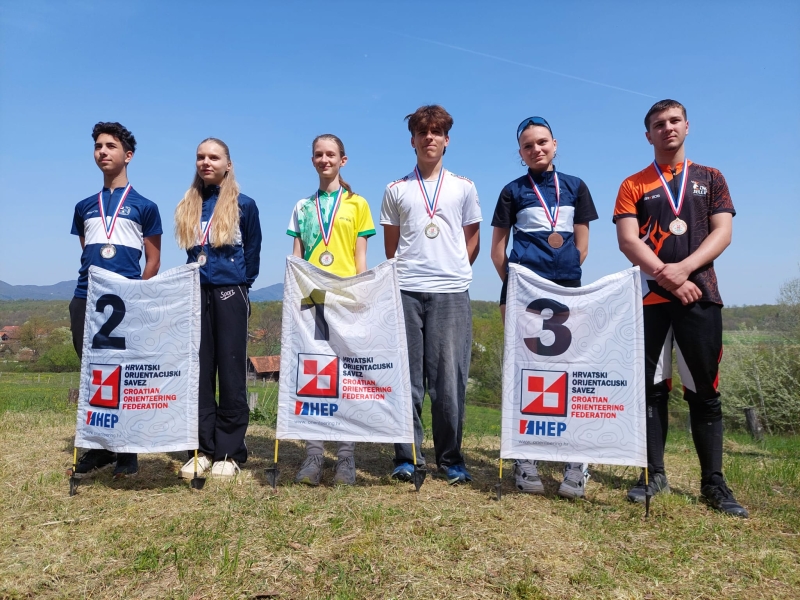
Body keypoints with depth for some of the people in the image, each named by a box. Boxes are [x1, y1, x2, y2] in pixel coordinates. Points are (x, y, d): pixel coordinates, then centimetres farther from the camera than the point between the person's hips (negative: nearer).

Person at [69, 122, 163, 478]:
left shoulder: (144, 207, 7)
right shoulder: (84, 207, 18)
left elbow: (153, 260, 5)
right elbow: (85, 253, 21)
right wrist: (92, 283, 7)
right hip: (86, 299, 4)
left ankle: (127, 452, 7)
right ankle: (97, 449, 16)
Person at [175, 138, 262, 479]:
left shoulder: (244, 205, 3)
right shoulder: (187, 207, 14)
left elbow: (253, 252, 8)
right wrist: (198, 274, 12)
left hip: (230, 294, -4)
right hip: (196, 293, 4)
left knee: (231, 372, -1)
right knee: (199, 372, 4)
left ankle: (229, 451, 5)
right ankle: (203, 449, 12)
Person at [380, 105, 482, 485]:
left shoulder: (464, 187, 12)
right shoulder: (396, 190, 12)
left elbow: (472, 240, 14)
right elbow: (391, 245, 14)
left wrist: (454, 271, 6)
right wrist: (407, 272, 7)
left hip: (451, 293, 0)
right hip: (406, 292, 1)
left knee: (450, 378, 0)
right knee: (407, 377, 2)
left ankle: (450, 458, 12)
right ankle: (407, 456, 12)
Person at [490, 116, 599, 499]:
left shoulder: (575, 187, 13)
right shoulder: (513, 191, 8)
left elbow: (581, 244, 12)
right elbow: (497, 248, 8)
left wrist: (565, 274, 3)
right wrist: (514, 283, 1)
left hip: (566, 288, 2)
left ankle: (575, 462, 5)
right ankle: (525, 460, 6)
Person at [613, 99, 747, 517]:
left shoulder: (710, 179, 14)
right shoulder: (633, 186, 9)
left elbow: (722, 233, 2)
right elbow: (627, 241, -3)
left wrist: (683, 268, -14)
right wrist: (666, 276, -15)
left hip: (701, 294, 1)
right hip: (651, 297, -1)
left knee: (704, 390, 3)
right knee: (652, 387, 3)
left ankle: (713, 482, 10)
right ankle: (654, 473, 12)